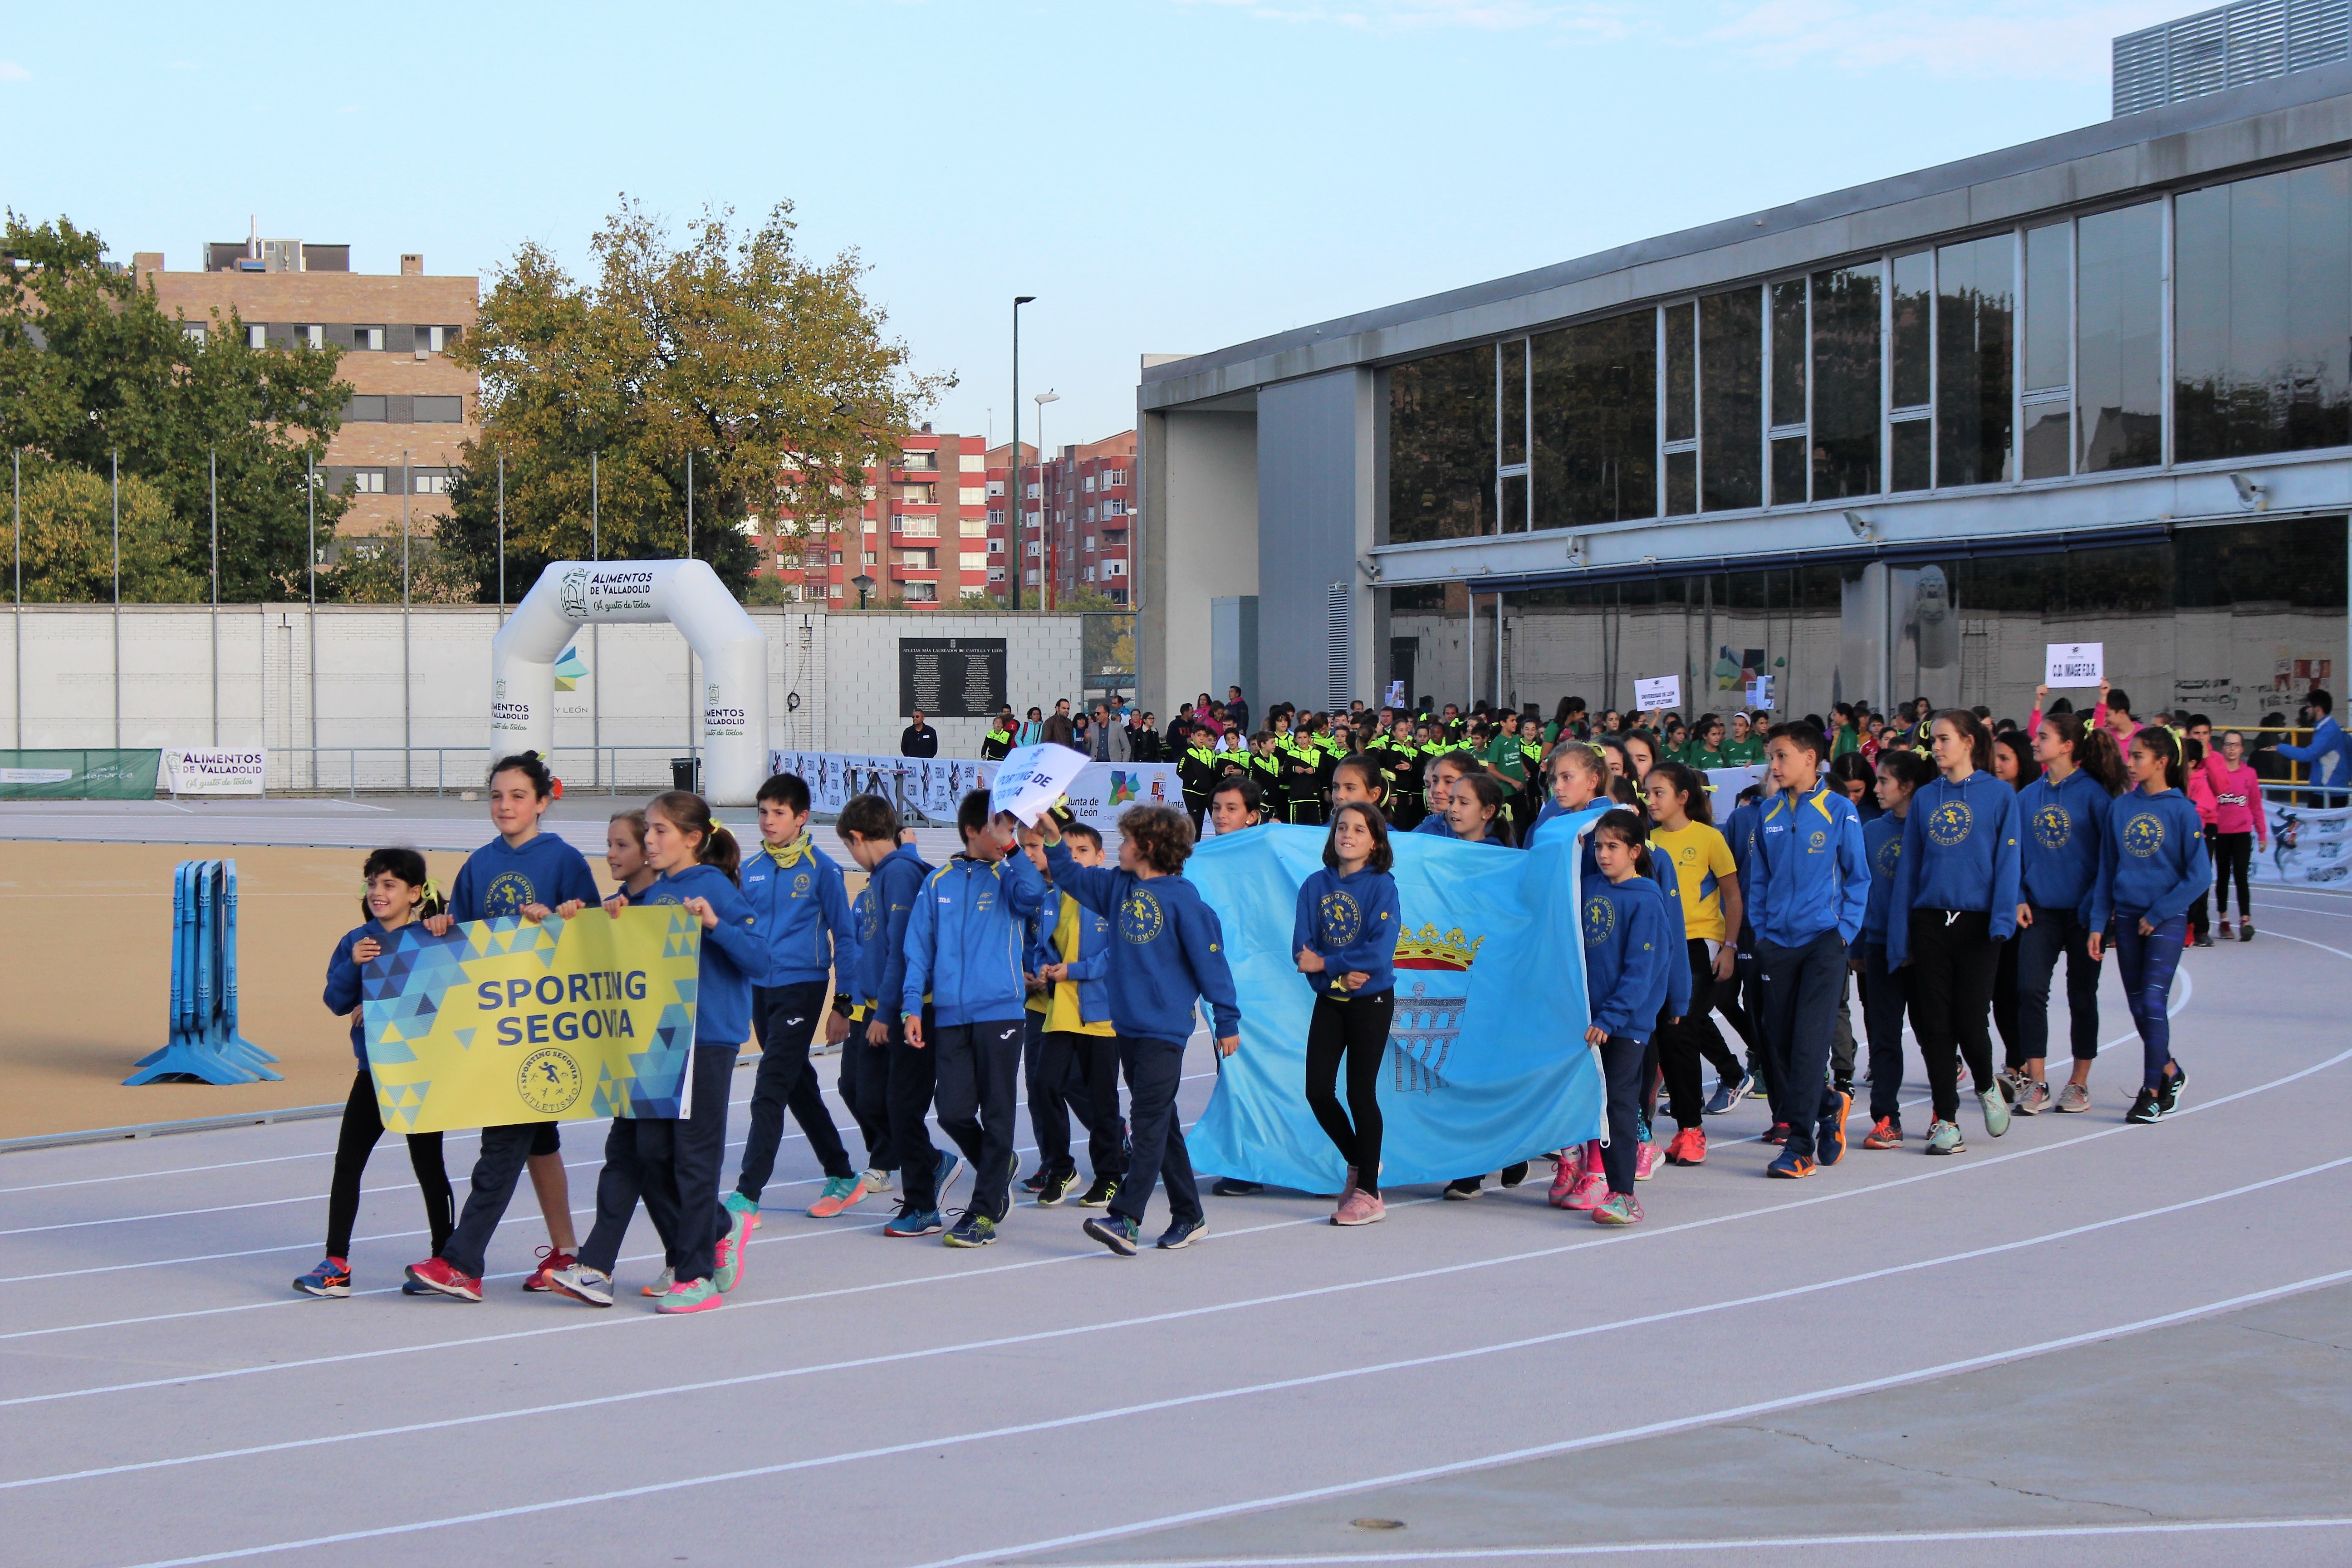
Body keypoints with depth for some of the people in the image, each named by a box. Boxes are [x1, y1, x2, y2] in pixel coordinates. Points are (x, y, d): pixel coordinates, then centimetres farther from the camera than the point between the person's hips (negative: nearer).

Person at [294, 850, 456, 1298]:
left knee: (429, 1167, 5)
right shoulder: (357, 941, 4)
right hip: (374, 1071, 4)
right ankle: (337, 1265, 4)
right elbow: (336, 1002, -1)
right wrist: (354, 965, -17)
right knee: (347, 1163, 0)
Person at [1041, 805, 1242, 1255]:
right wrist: (1053, 837, 12)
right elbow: (1072, 877, 24)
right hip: (1127, 1024, 8)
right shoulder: (1118, 887, 10)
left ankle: (1126, 1219, -19)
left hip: (1164, 1028, -8)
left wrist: (1227, 1020, -8)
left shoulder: (1182, 897, -11)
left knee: (1149, 1122, -11)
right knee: (1160, 1122, 12)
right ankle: (1188, 1215, 21)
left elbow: (1209, 959, -9)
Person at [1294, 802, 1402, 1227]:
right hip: (1329, 1000, 4)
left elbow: (1380, 951, -19)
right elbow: (1302, 947, -4)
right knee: (1317, 1091, 2)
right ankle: (1358, 1162, 27)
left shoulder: (1381, 886, -9)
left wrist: (1326, 963, -18)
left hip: (1371, 1001, -4)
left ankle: (1368, 1192, 10)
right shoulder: (1316, 886, 2)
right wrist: (1343, 971, -20)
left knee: (1361, 1092, -2)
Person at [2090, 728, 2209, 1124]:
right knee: (2137, 1006, 10)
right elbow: (2106, 869, 8)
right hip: (2127, 918, 5)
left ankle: (2152, 1093, -5)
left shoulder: (2182, 810, -8)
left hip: (2166, 919, -5)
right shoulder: (2122, 807, 4)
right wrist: (2099, 922, 3)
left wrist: (2157, 914, -11)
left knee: (2154, 1002, -11)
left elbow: (2199, 875, -10)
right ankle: (2170, 1073, 31)